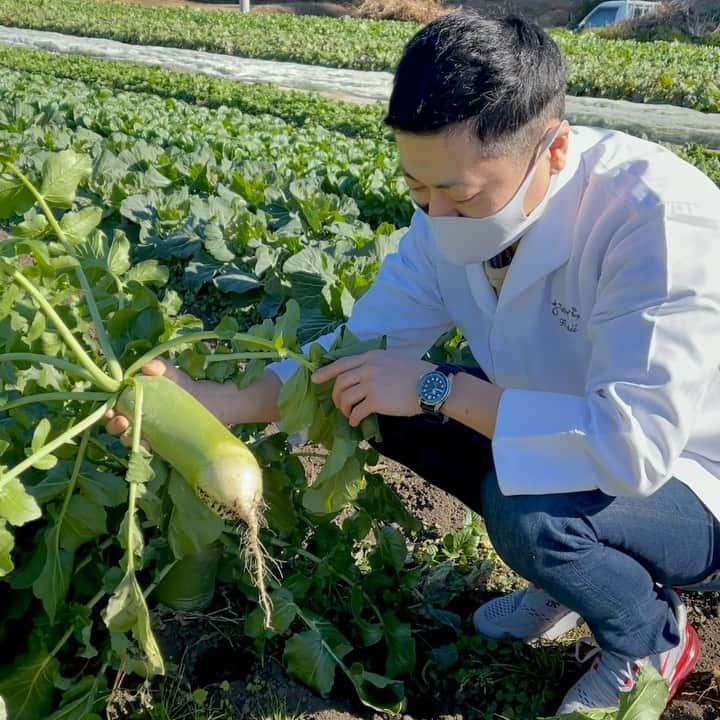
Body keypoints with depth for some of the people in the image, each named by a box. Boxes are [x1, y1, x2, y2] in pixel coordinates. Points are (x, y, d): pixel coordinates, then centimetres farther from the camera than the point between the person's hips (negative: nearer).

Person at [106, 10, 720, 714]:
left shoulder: (658, 219, -33)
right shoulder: (454, 211, -11)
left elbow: (636, 443, -39)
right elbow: (364, 343, -7)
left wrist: (439, 388, -33)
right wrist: (217, 402, -21)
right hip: (574, 449, 7)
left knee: (523, 510, -34)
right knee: (395, 411, -6)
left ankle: (652, 638, 1)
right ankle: (569, 575, 10)